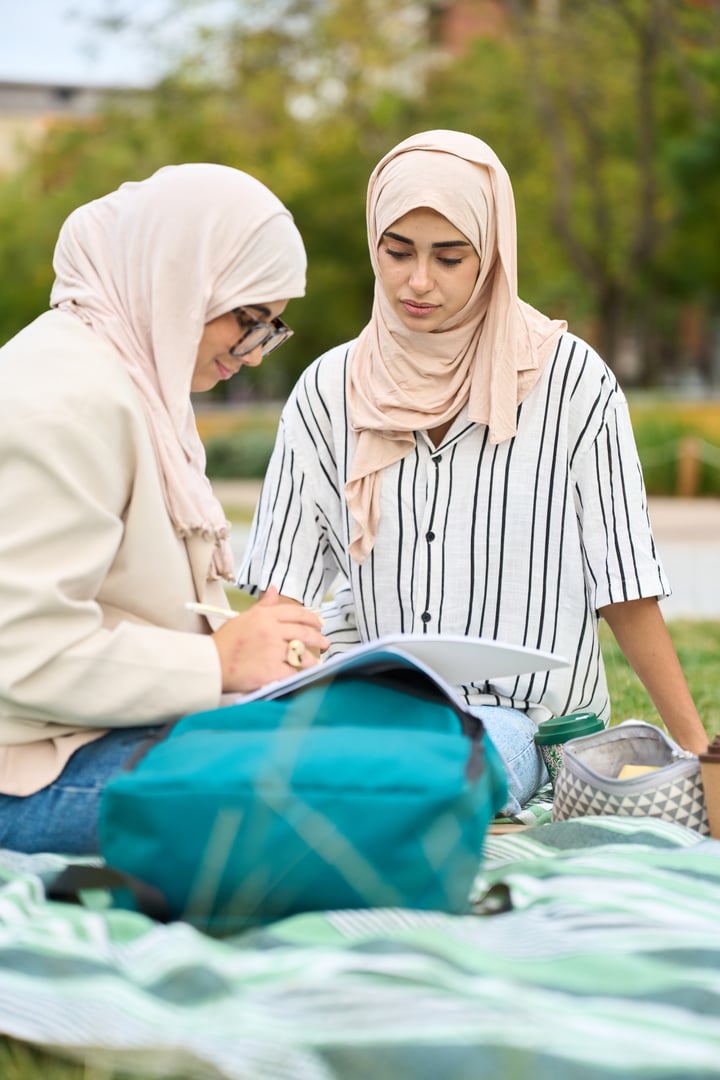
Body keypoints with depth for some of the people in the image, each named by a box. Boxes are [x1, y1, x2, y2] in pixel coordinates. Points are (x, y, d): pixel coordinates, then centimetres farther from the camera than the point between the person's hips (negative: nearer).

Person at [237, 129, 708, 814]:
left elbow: (624, 588, -1)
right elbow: (284, 586, 1)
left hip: (523, 715, -2)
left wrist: (698, 751, -3)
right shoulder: (329, 391, 5)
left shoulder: (568, 381, -4)